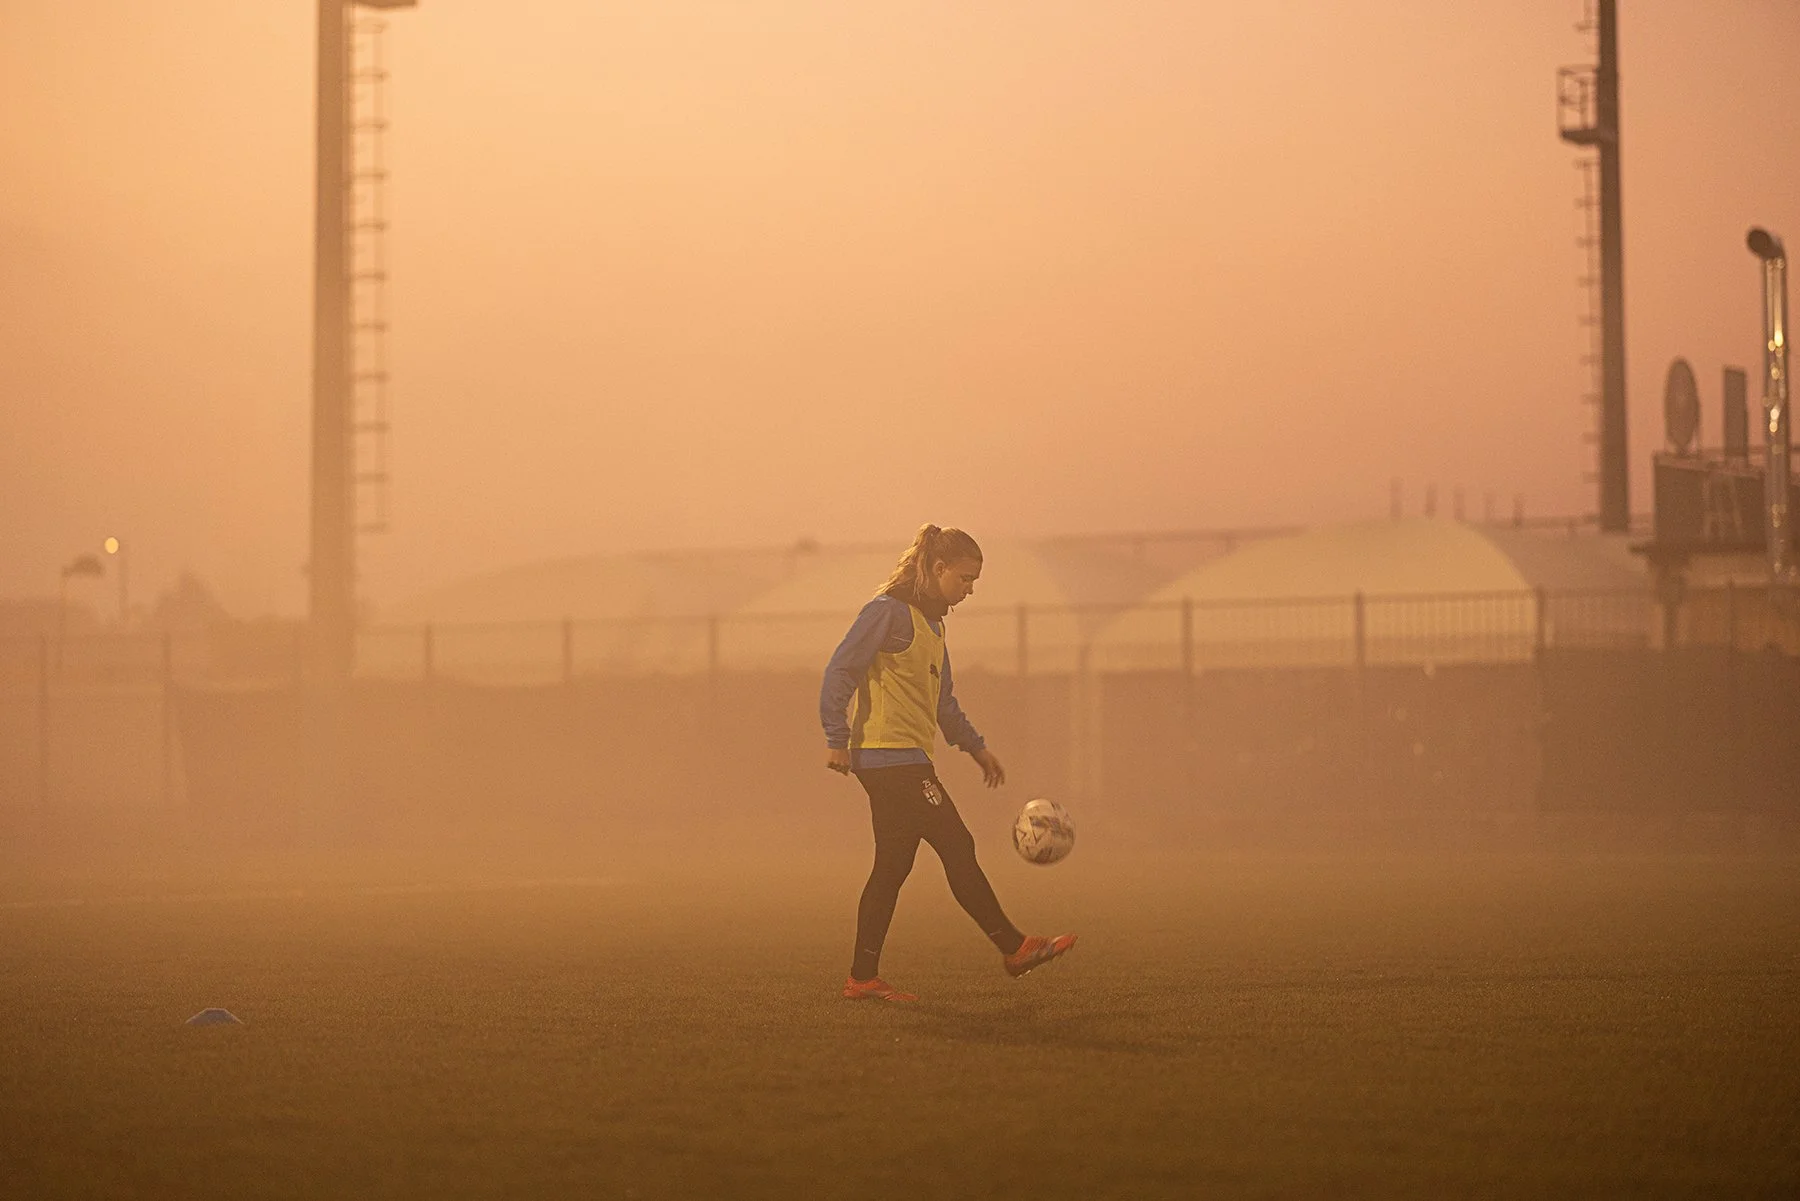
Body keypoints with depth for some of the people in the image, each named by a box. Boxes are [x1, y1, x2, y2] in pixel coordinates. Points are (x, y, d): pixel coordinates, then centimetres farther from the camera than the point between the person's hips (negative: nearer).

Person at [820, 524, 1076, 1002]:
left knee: (892, 868, 8)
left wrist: (976, 747, 26)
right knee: (957, 849, -7)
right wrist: (837, 739, -16)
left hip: (906, 763, 10)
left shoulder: (930, 622, 19)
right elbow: (840, 671, -14)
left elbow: (943, 701, 29)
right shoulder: (889, 612, -11)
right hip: (891, 758, -10)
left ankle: (862, 978, 9)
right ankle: (1014, 949, -3)